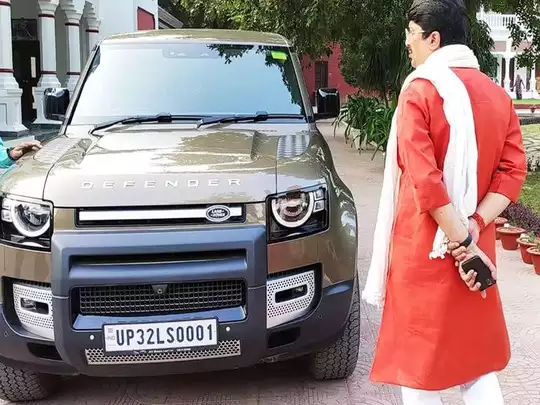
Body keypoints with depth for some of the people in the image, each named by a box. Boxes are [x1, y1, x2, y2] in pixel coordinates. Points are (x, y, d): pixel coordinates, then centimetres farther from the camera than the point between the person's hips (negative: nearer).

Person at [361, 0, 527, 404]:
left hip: (425, 248, -5)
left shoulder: (419, 91, -11)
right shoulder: (498, 95, 7)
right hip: (476, 247, 6)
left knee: (419, 363, 7)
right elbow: (513, 171, -1)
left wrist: (458, 242, -15)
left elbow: (423, 180, -20)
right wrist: (473, 229, -8)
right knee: (477, 360, 18)